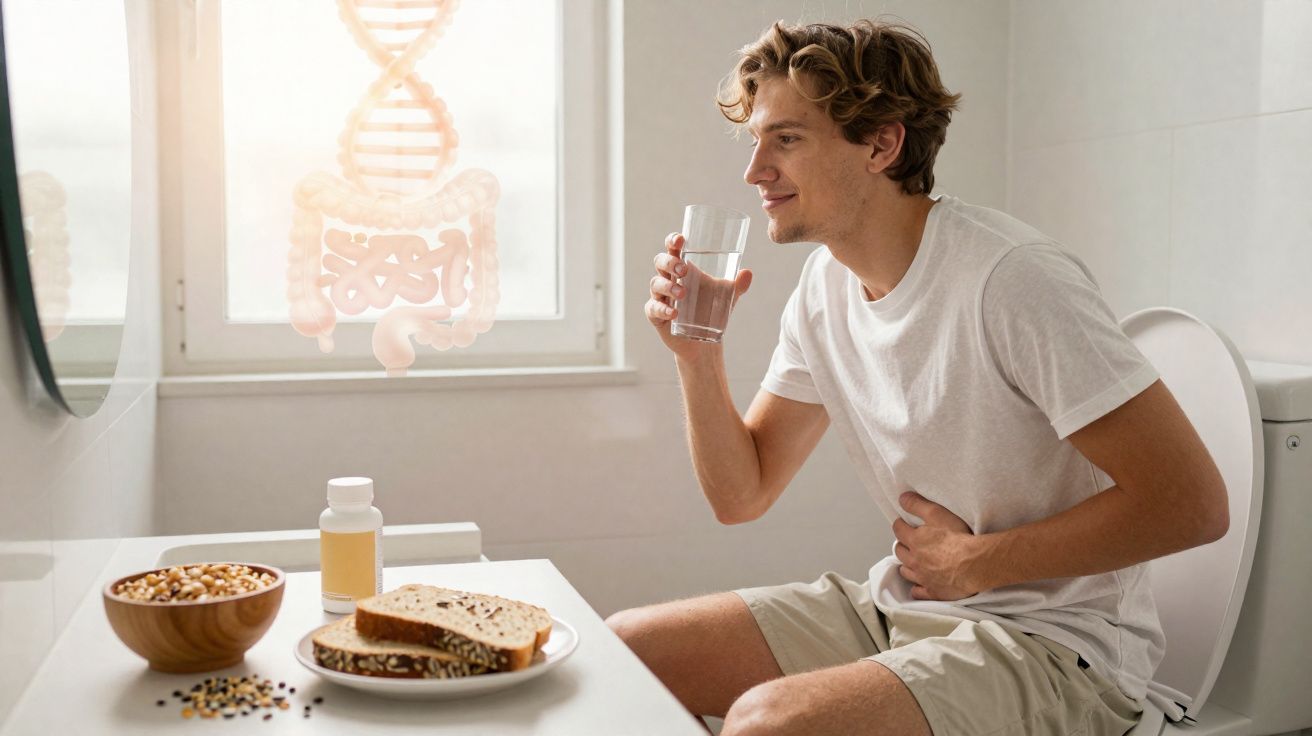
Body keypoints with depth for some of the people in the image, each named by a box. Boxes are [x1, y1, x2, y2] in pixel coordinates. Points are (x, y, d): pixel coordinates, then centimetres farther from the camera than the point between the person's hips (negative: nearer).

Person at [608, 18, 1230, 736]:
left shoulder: (1009, 276, -22)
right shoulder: (824, 285, 3)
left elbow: (1192, 502, -21)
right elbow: (741, 496, 8)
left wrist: (975, 562, -13)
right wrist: (699, 358, -9)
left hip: (1049, 641, -7)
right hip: (901, 610, 7)